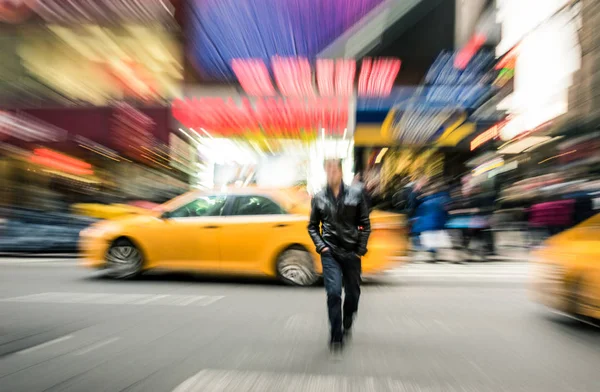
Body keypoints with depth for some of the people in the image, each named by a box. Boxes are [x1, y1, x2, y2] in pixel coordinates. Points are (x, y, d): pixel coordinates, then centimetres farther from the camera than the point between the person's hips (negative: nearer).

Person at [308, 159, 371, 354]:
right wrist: (321, 246, -3)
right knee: (333, 293, -10)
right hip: (330, 252, -1)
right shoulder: (319, 198, 3)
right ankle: (336, 337, 2)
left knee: (353, 293, 11)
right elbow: (312, 226, 10)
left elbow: (365, 224, 3)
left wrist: (361, 249, -2)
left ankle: (347, 326, 37)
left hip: (352, 252, 1)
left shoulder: (356, 194, 0)